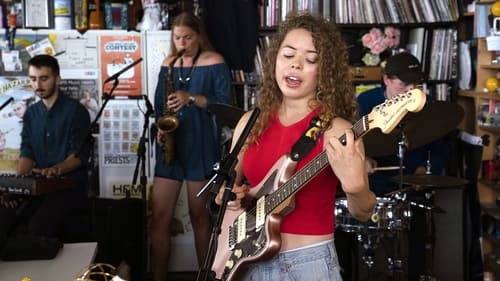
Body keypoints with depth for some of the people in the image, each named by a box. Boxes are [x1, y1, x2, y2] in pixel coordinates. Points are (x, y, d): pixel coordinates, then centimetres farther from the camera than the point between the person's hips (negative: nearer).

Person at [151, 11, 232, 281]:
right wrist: (160, 126, -3)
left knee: (198, 216, 6)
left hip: (201, 146, -4)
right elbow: (158, 102, 15)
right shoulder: (168, 64, 11)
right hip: (169, 145, 4)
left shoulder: (215, 62, -3)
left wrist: (192, 98, -19)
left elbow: (225, 103, -8)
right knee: (159, 218, 1)